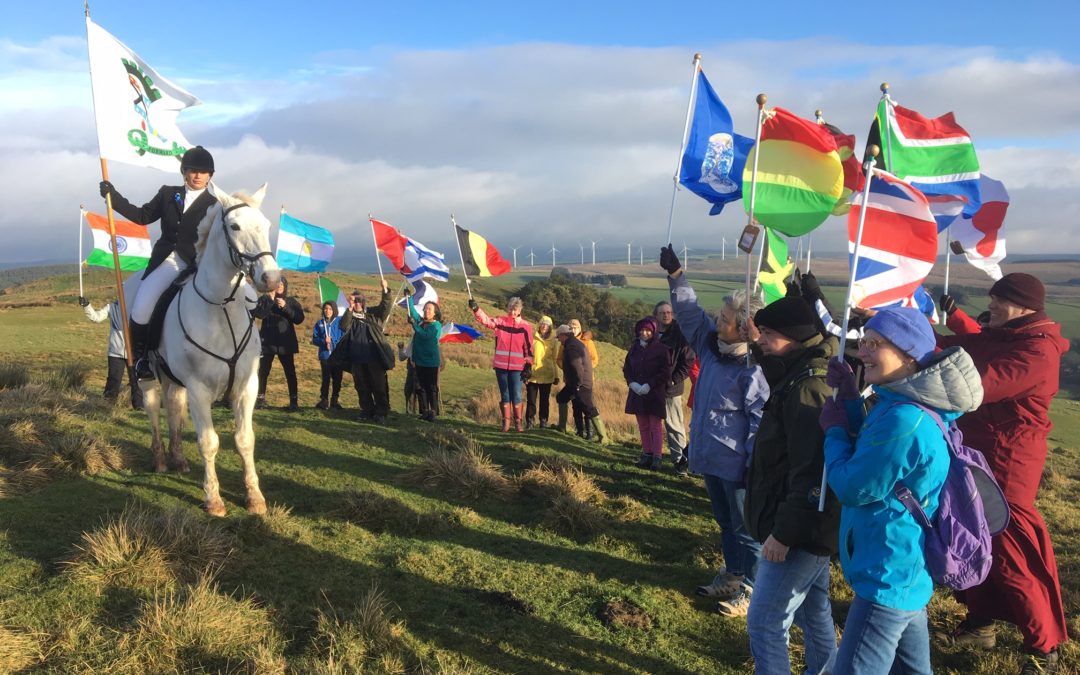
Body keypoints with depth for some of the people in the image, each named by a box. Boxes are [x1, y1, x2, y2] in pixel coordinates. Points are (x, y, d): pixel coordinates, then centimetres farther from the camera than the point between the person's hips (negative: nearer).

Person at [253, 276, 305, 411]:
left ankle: (294, 401, 1)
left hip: (285, 342, 0)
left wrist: (285, 307, -15)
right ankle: (261, 399, 9)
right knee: (263, 371, -1)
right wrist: (270, 300, -18)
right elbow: (258, 314, -14)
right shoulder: (264, 299, 3)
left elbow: (299, 319, -6)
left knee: (290, 372, -1)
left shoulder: (291, 301, 6)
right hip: (267, 342, 0)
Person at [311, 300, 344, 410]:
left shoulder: (339, 322, -2)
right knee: (325, 379, 6)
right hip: (325, 356, 1)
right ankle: (323, 400, 12)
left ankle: (334, 400, 18)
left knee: (337, 379, 7)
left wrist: (333, 342, -15)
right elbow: (314, 339, 4)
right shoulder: (319, 323, 5)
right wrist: (323, 341, -14)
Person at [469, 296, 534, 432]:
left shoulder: (526, 326, 1)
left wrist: (529, 366, -1)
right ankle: (506, 422, 17)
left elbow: (529, 348, 2)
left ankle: (518, 422, 13)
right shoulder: (500, 322, 4)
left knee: (516, 395, 1)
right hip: (501, 365, 2)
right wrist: (476, 309, -28)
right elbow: (486, 319, -11)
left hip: (517, 367, -2)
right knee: (504, 395, 9)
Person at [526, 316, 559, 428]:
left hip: (547, 376, 2)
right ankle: (529, 422, 10)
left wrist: (556, 376, 10)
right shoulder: (533, 339, 0)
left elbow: (554, 359, 11)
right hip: (533, 375, -1)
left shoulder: (553, 341, 7)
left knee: (545, 400, 7)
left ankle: (543, 422, 14)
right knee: (531, 400, 2)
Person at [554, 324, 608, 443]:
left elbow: (577, 367, -25)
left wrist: (577, 385, -19)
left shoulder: (571, 347, -18)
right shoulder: (577, 343, 15)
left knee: (590, 410, -9)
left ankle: (603, 437, -8)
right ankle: (561, 427, 30)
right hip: (574, 383, 11)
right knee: (561, 398, 23)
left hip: (581, 384, -11)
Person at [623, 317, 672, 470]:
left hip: (655, 393, -5)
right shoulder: (634, 348, 8)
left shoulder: (661, 349, -8)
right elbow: (626, 368, 11)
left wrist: (649, 385, -17)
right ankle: (647, 454, 19)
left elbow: (665, 372, -11)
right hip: (637, 393, 5)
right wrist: (632, 383, -7)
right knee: (643, 426, 11)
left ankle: (657, 457, 3)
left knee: (656, 426, -1)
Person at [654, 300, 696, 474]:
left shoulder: (680, 334, -6)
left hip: (671, 388, -4)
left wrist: (674, 380, -12)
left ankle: (679, 458, 10)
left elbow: (688, 361, -7)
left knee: (674, 425, 1)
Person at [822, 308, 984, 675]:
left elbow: (852, 488, -22)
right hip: (907, 568, 10)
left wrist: (834, 429, -7)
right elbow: (868, 455, 15)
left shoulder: (904, 420, -29)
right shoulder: (915, 406, 4)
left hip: (888, 574, -10)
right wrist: (850, 400, 3)